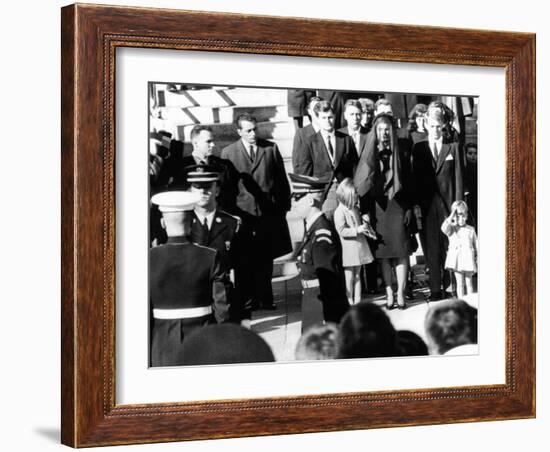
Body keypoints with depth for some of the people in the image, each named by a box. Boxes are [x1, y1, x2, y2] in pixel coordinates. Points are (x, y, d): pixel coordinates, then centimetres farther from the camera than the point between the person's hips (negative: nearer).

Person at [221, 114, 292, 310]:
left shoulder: (271, 148, 6)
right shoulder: (228, 153, 2)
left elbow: (281, 179, 10)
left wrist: (284, 205, 7)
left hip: (269, 211, 2)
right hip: (244, 212, -1)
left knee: (266, 259, 8)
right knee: (248, 259, -1)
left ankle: (265, 298, 18)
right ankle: (250, 299, 8)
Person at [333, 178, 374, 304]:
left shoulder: (355, 209, 10)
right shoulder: (339, 212, -15)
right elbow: (341, 231, -23)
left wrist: (364, 225, 9)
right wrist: (357, 230, -26)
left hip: (359, 245, 8)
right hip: (348, 249, -8)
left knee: (357, 275, 12)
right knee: (349, 276, -1)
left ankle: (357, 301, 17)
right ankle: (349, 302, 6)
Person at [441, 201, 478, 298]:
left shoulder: (471, 230, 6)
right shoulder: (451, 228, 1)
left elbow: (476, 244, 10)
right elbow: (444, 228, -23)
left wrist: (477, 257, 6)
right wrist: (452, 215, -19)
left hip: (468, 259, 1)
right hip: (457, 260, -1)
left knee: (469, 282, 8)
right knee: (460, 283, 3)